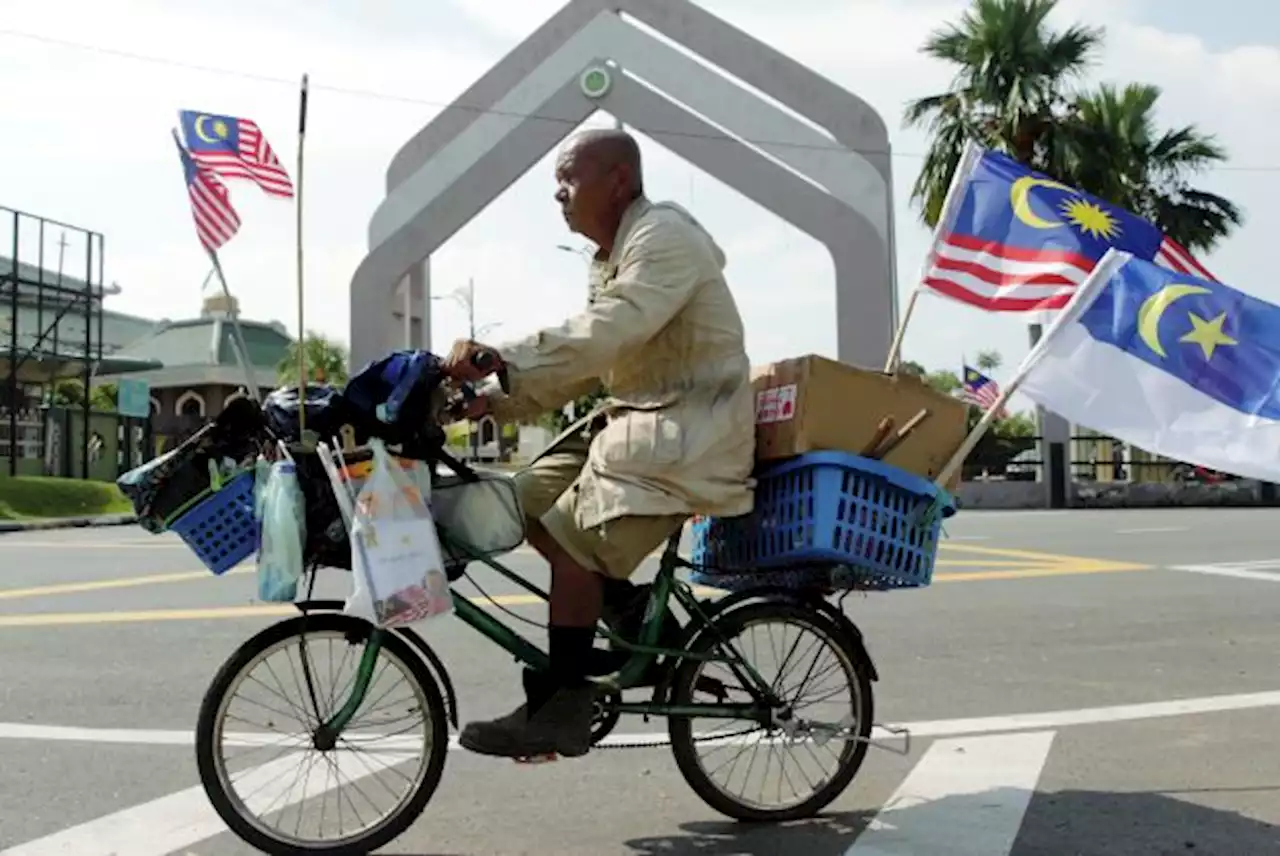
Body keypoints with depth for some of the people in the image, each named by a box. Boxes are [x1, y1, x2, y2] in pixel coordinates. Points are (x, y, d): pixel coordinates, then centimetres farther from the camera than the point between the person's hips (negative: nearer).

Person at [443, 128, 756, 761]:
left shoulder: (663, 238, -15)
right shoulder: (614, 256, 16)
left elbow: (598, 338, -29)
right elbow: (586, 362, 12)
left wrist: (500, 360, -31)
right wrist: (498, 401, 0)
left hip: (685, 431, -10)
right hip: (634, 415, 10)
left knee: (574, 541, -18)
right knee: (530, 500, 5)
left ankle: (559, 713, -8)